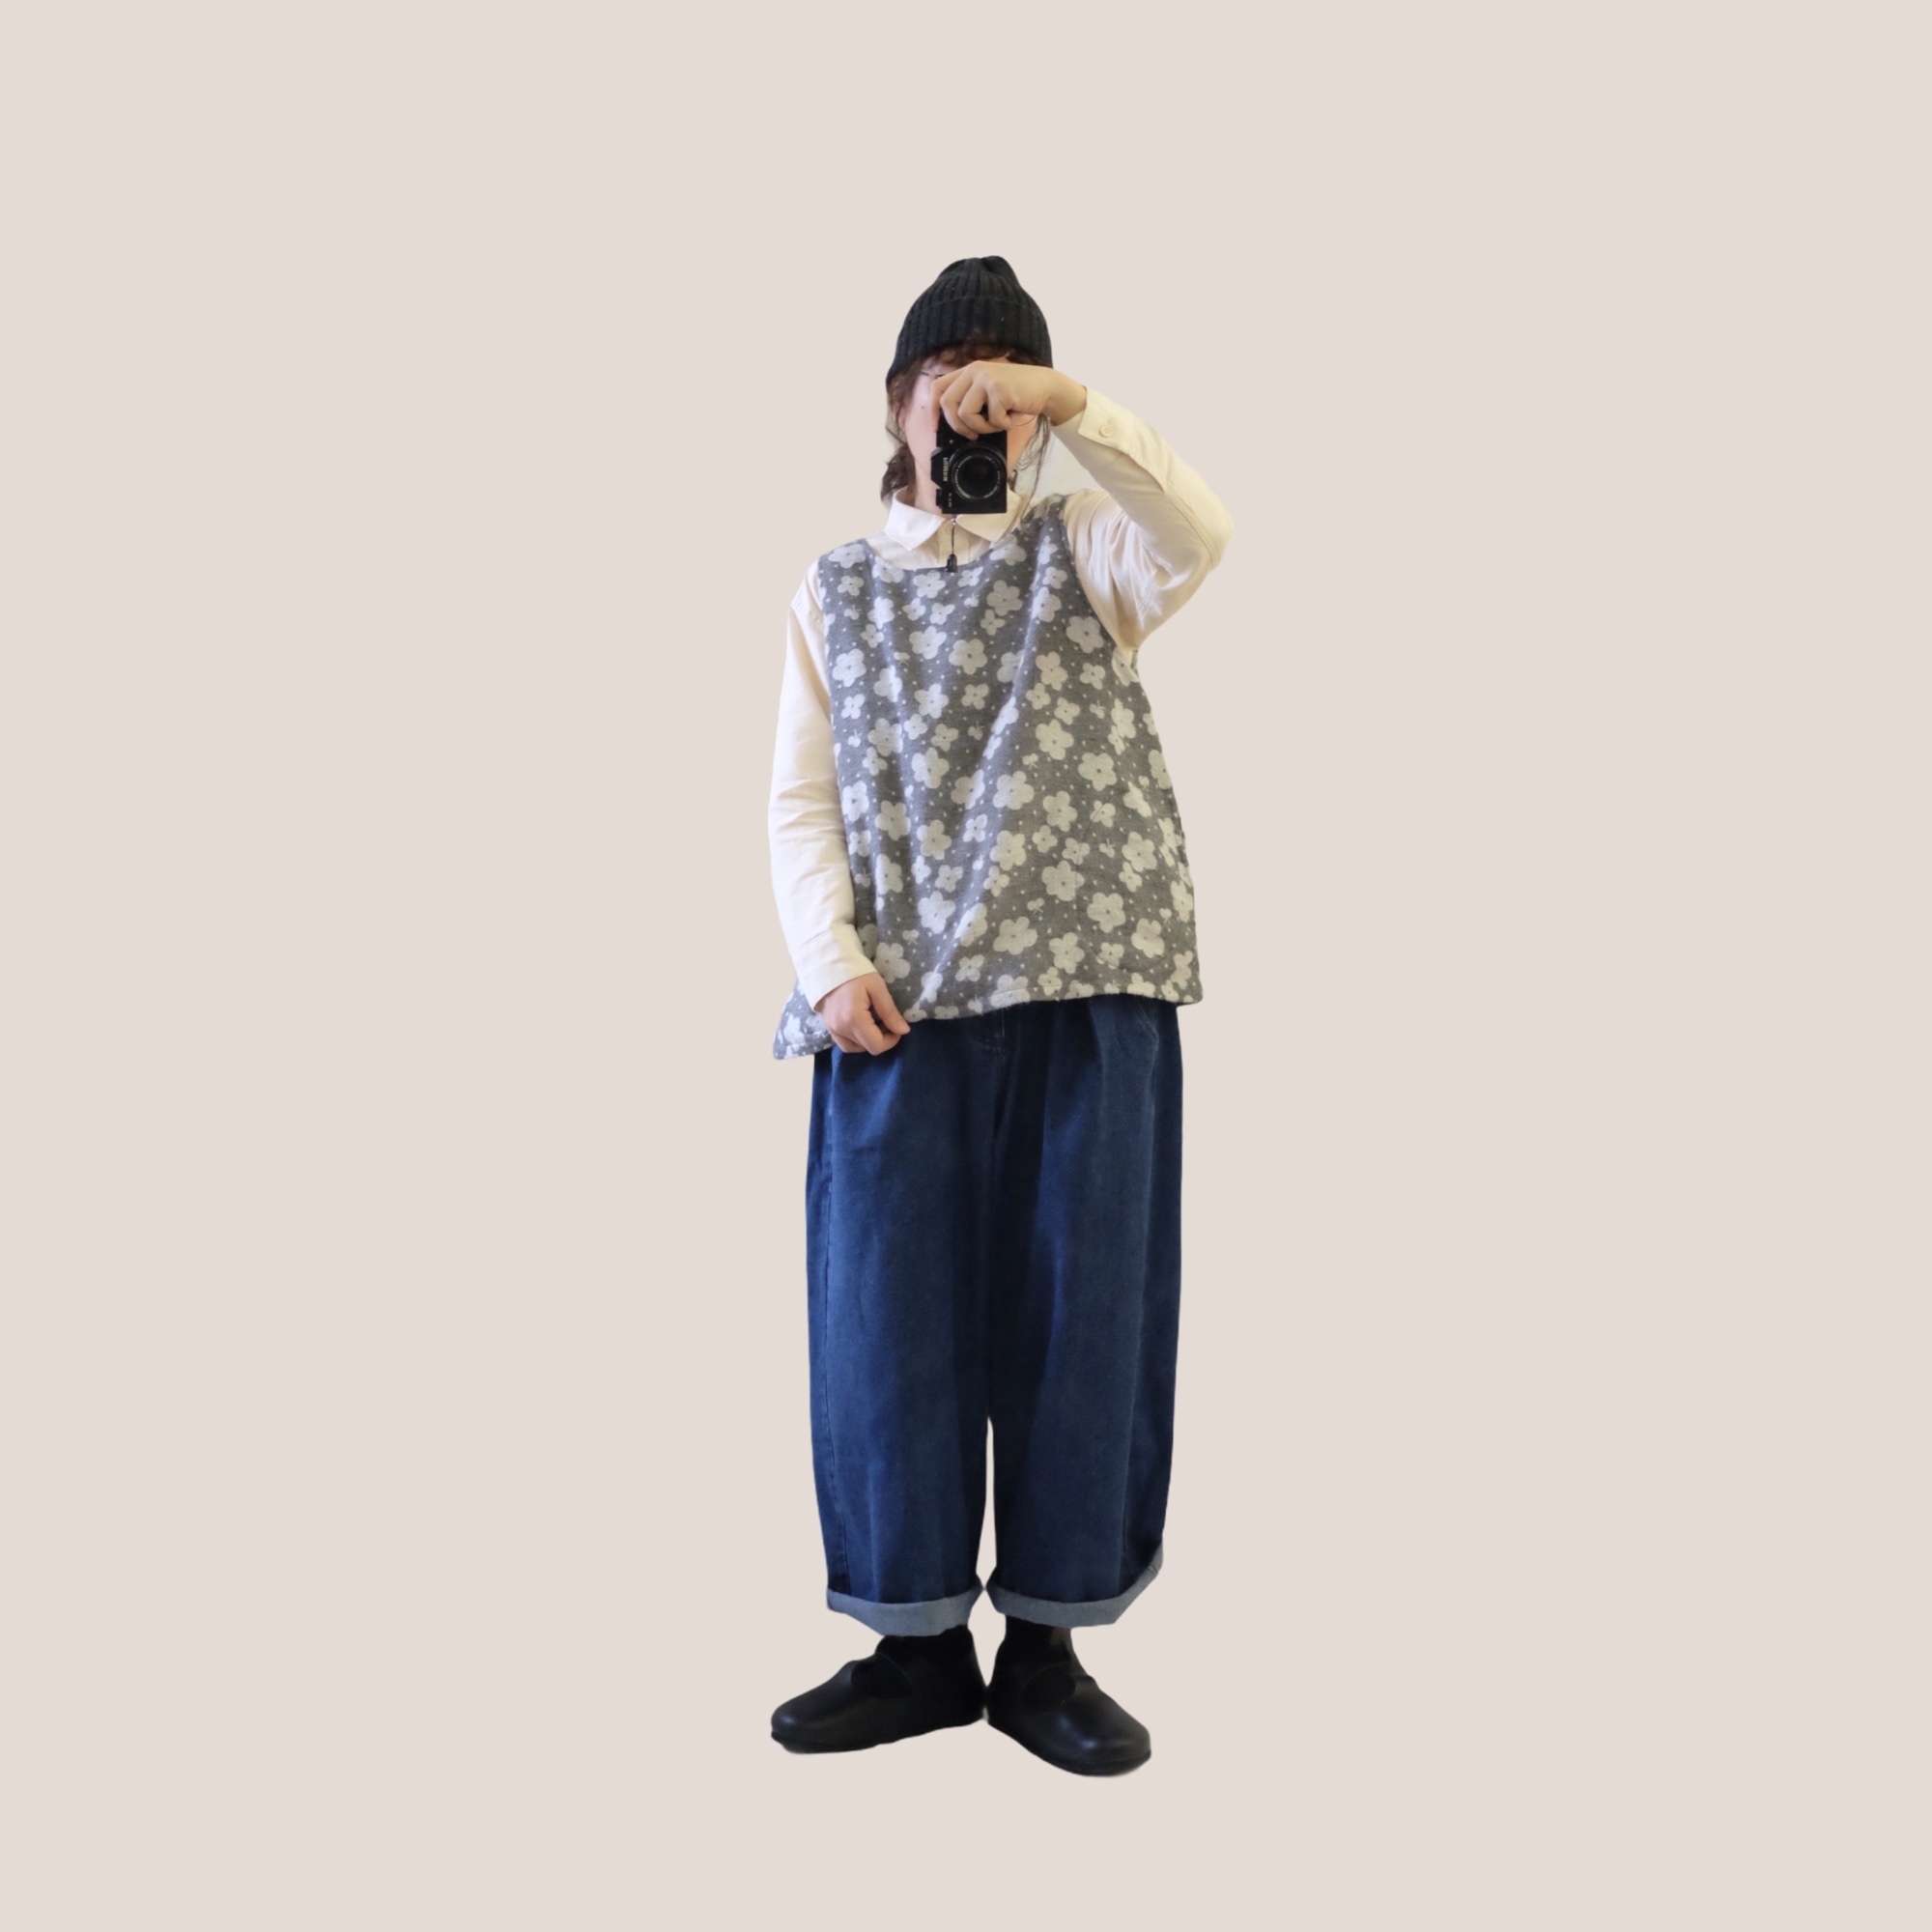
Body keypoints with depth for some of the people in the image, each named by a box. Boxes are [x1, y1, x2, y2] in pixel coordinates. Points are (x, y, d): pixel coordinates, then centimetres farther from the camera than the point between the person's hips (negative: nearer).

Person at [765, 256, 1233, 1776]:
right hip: (898, 1002, 2)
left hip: (1089, 980, -1)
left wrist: (1072, 402, -19)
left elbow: (1200, 536, -12)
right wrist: (835, 960, -7)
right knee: (890, 1307, 2)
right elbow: (802, 802, 7)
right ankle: (918, 1643, 18)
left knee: (1076, 1300, 2)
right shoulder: (837, 592, 16)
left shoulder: (1082, 550, 12)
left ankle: (1048, 1645, 16)